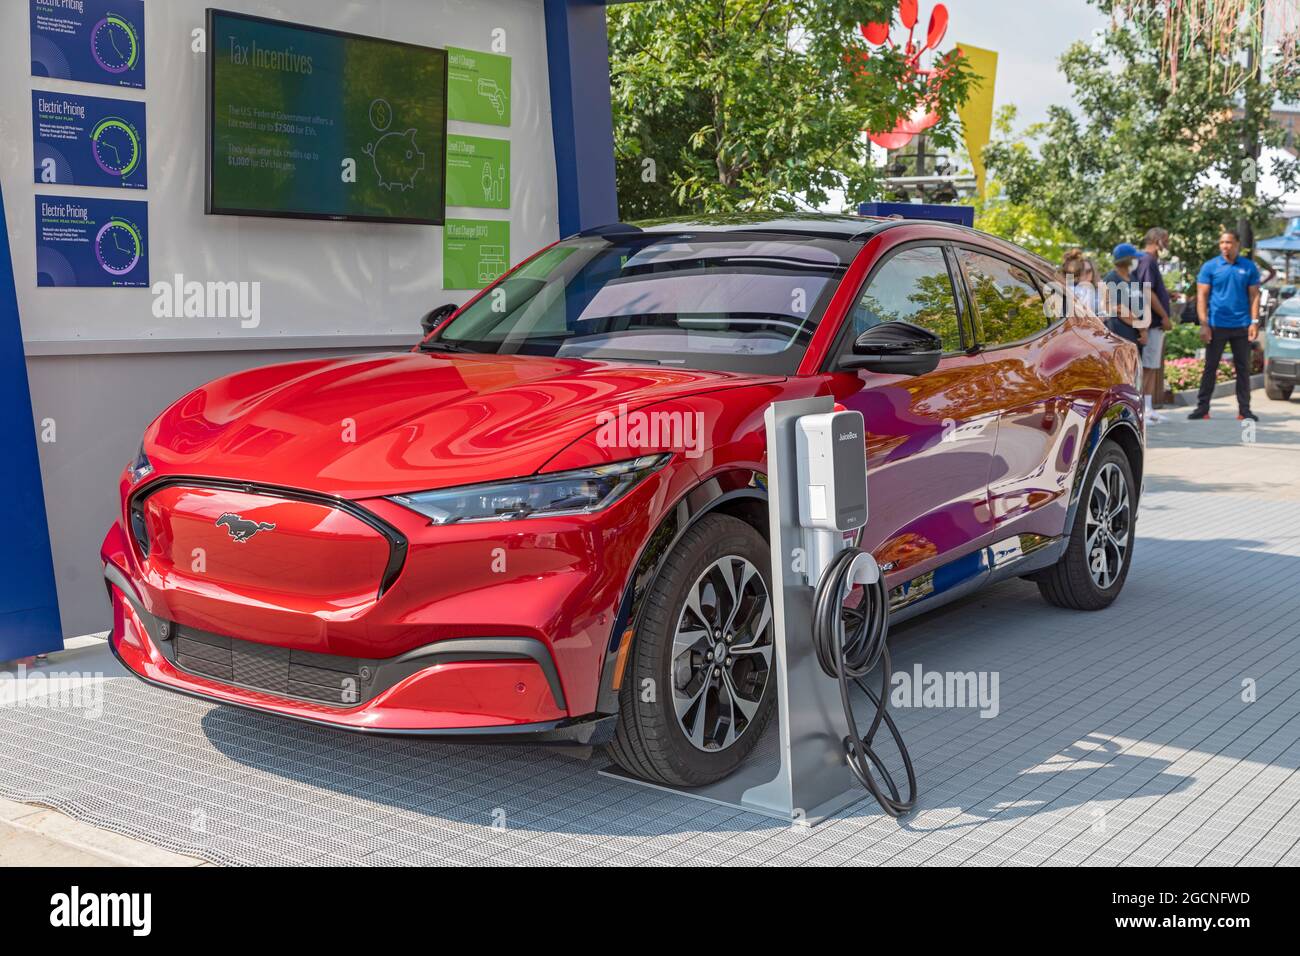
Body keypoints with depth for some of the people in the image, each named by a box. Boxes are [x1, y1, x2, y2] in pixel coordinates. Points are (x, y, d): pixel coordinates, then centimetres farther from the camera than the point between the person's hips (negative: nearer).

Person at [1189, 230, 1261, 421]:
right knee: (1210, 367, 2)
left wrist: (1254, 322, -5)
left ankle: (1244, 410, 12)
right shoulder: (1210, 267, 1)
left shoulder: (1249, 267, 5)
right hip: (1217, 325, -1)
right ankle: (1202, 408, 7)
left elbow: (1254, 296, 5)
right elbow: (1202, 296, -2)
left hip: (1242, 326, 1)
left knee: (1243, 369, 6)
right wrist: (1204, 324, -9)